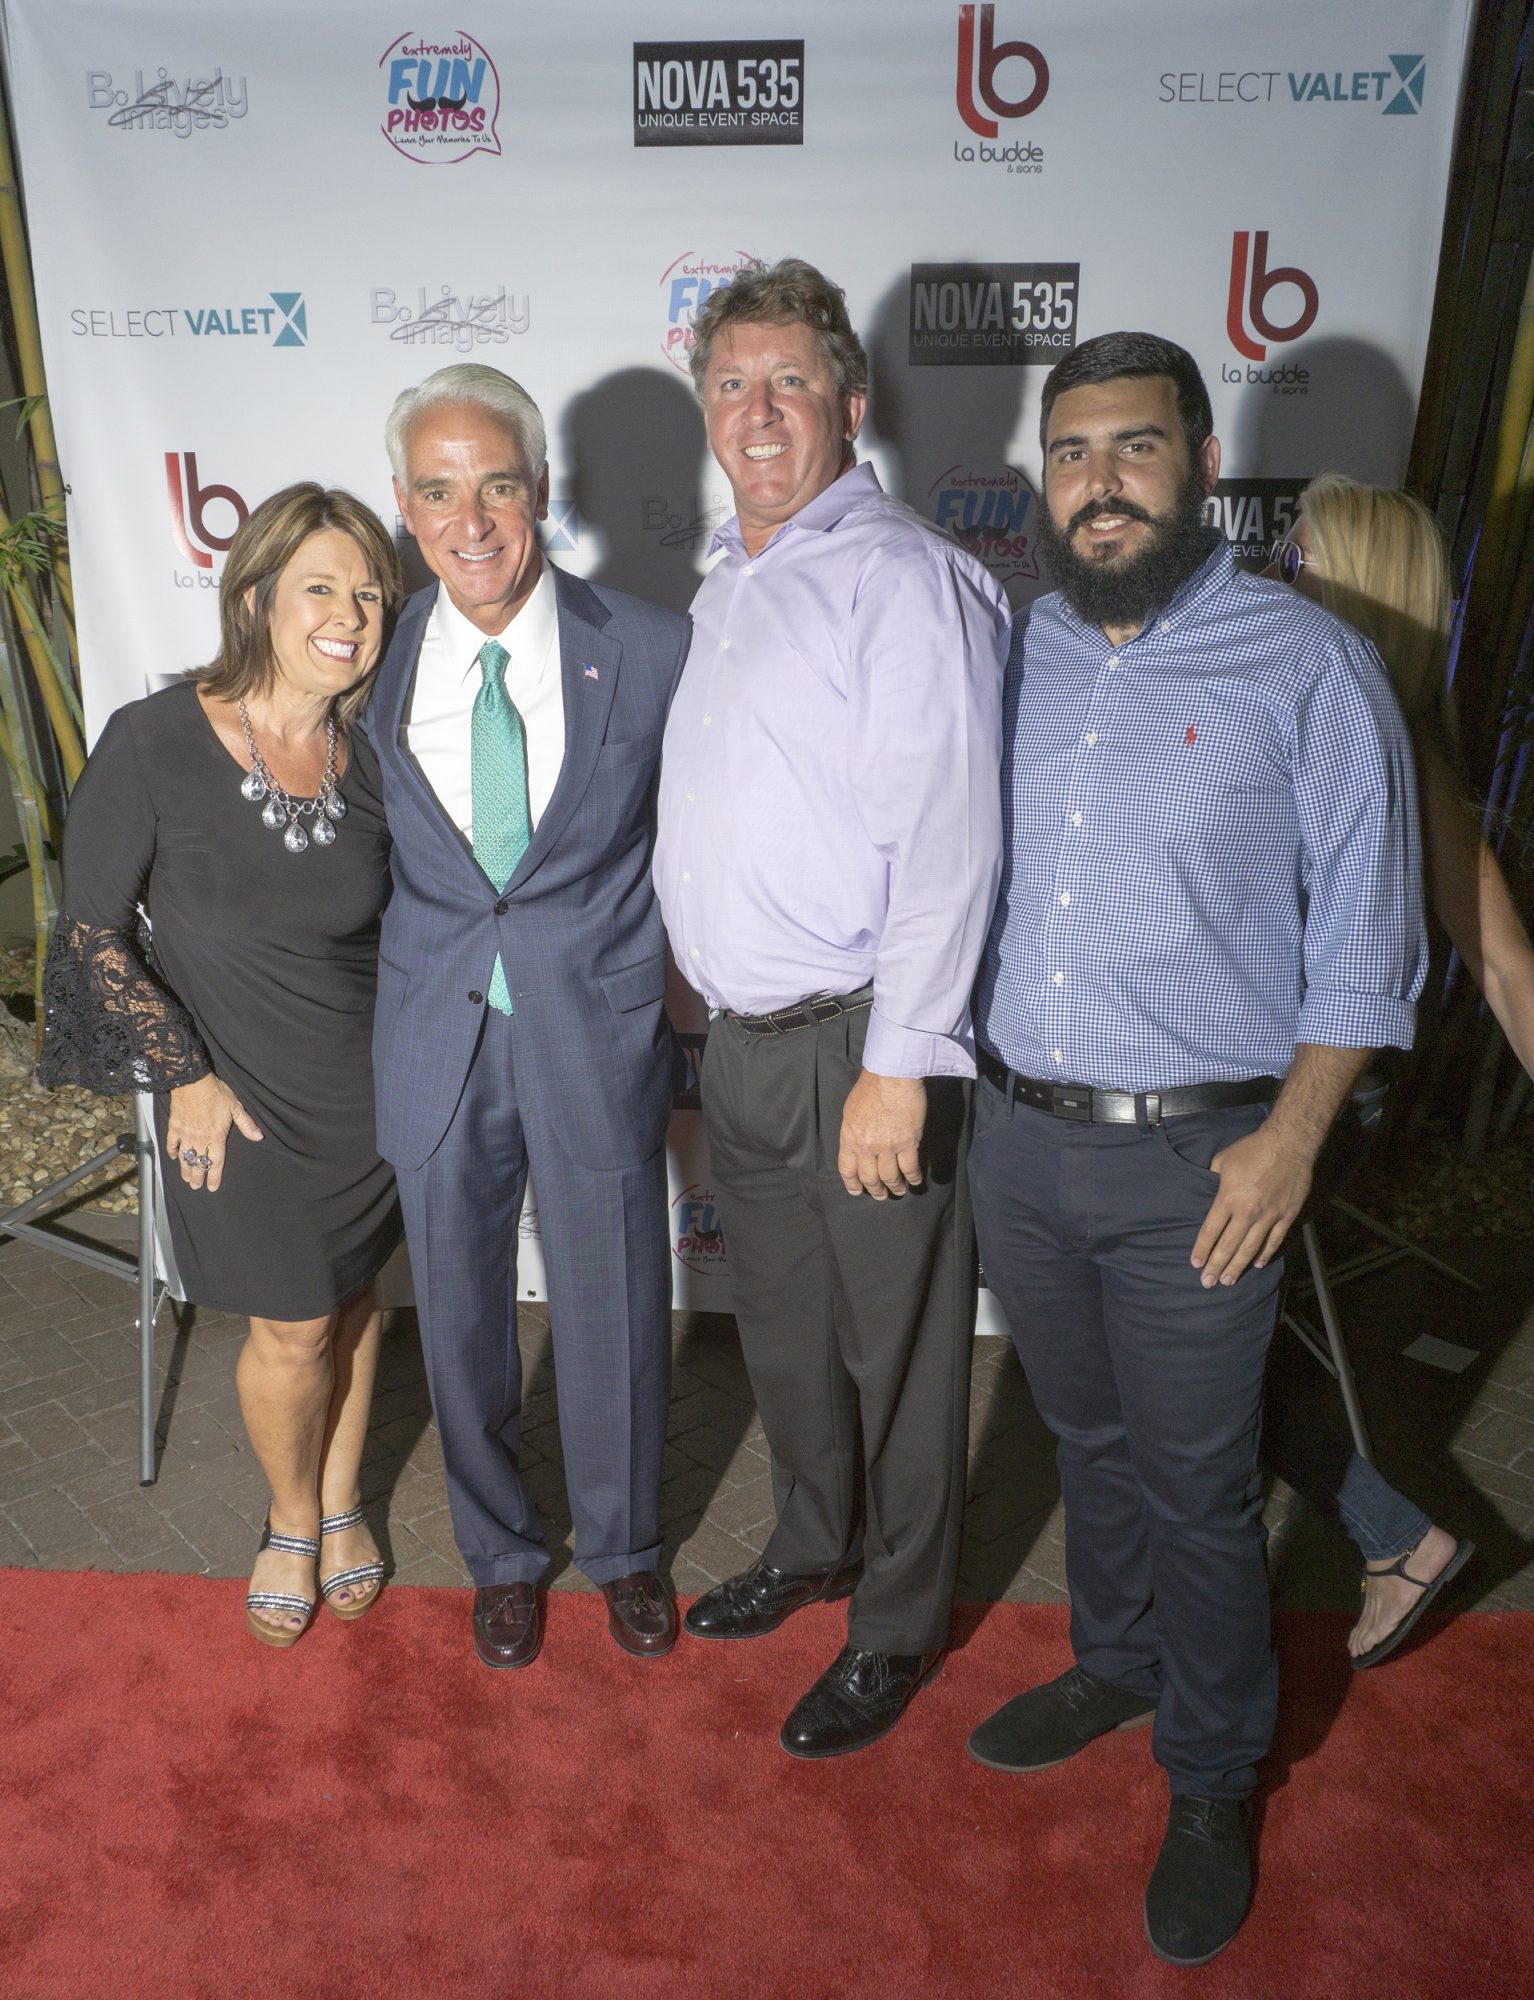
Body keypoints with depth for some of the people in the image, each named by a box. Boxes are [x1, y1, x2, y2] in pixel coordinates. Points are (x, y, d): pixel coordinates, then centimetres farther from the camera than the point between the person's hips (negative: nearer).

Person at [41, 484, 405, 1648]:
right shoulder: (154, 743, -17)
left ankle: (342, 1500, 44)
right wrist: (184, 1073, -9)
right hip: (238, 1096, -3)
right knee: (292, 1329, 10)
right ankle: (292, 1517, 40)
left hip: (368, 1090, 3)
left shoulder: (369, 756, -7)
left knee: (354, 1299, 18)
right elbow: (95, 931, -9)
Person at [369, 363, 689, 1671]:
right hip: (435, 1037, 2)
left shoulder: (652, 651, -8)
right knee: (462, 1320, 17)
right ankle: (502, 1553, 44)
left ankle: (626, 1548, 43)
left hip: (597, 1035, -1)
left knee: (616, 1318, 13)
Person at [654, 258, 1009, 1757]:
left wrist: (899, 1069, -22)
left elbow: (945, 843, -20)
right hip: (740, 1039, 8)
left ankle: (897, 1629, 31)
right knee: (780, 1326, 22)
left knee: (895, 1350, 9)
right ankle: (813, 1546, 46)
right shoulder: (723, 589, 14)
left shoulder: (906, 579, -13)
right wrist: (706, 988, 18)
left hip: (859, 1043, -8)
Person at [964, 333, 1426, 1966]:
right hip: (1018, 1138, 5)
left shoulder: (1307, 666, -7)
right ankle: (1115, 1665, 47)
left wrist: (1291, 1134, -13)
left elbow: (1363, 927, -7)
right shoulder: (1012, 657, 7)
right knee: (1085, 1439, 22)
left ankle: (1211, 1785, 33)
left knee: (1196, 1488, 9)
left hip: (1196, 1163, -4)